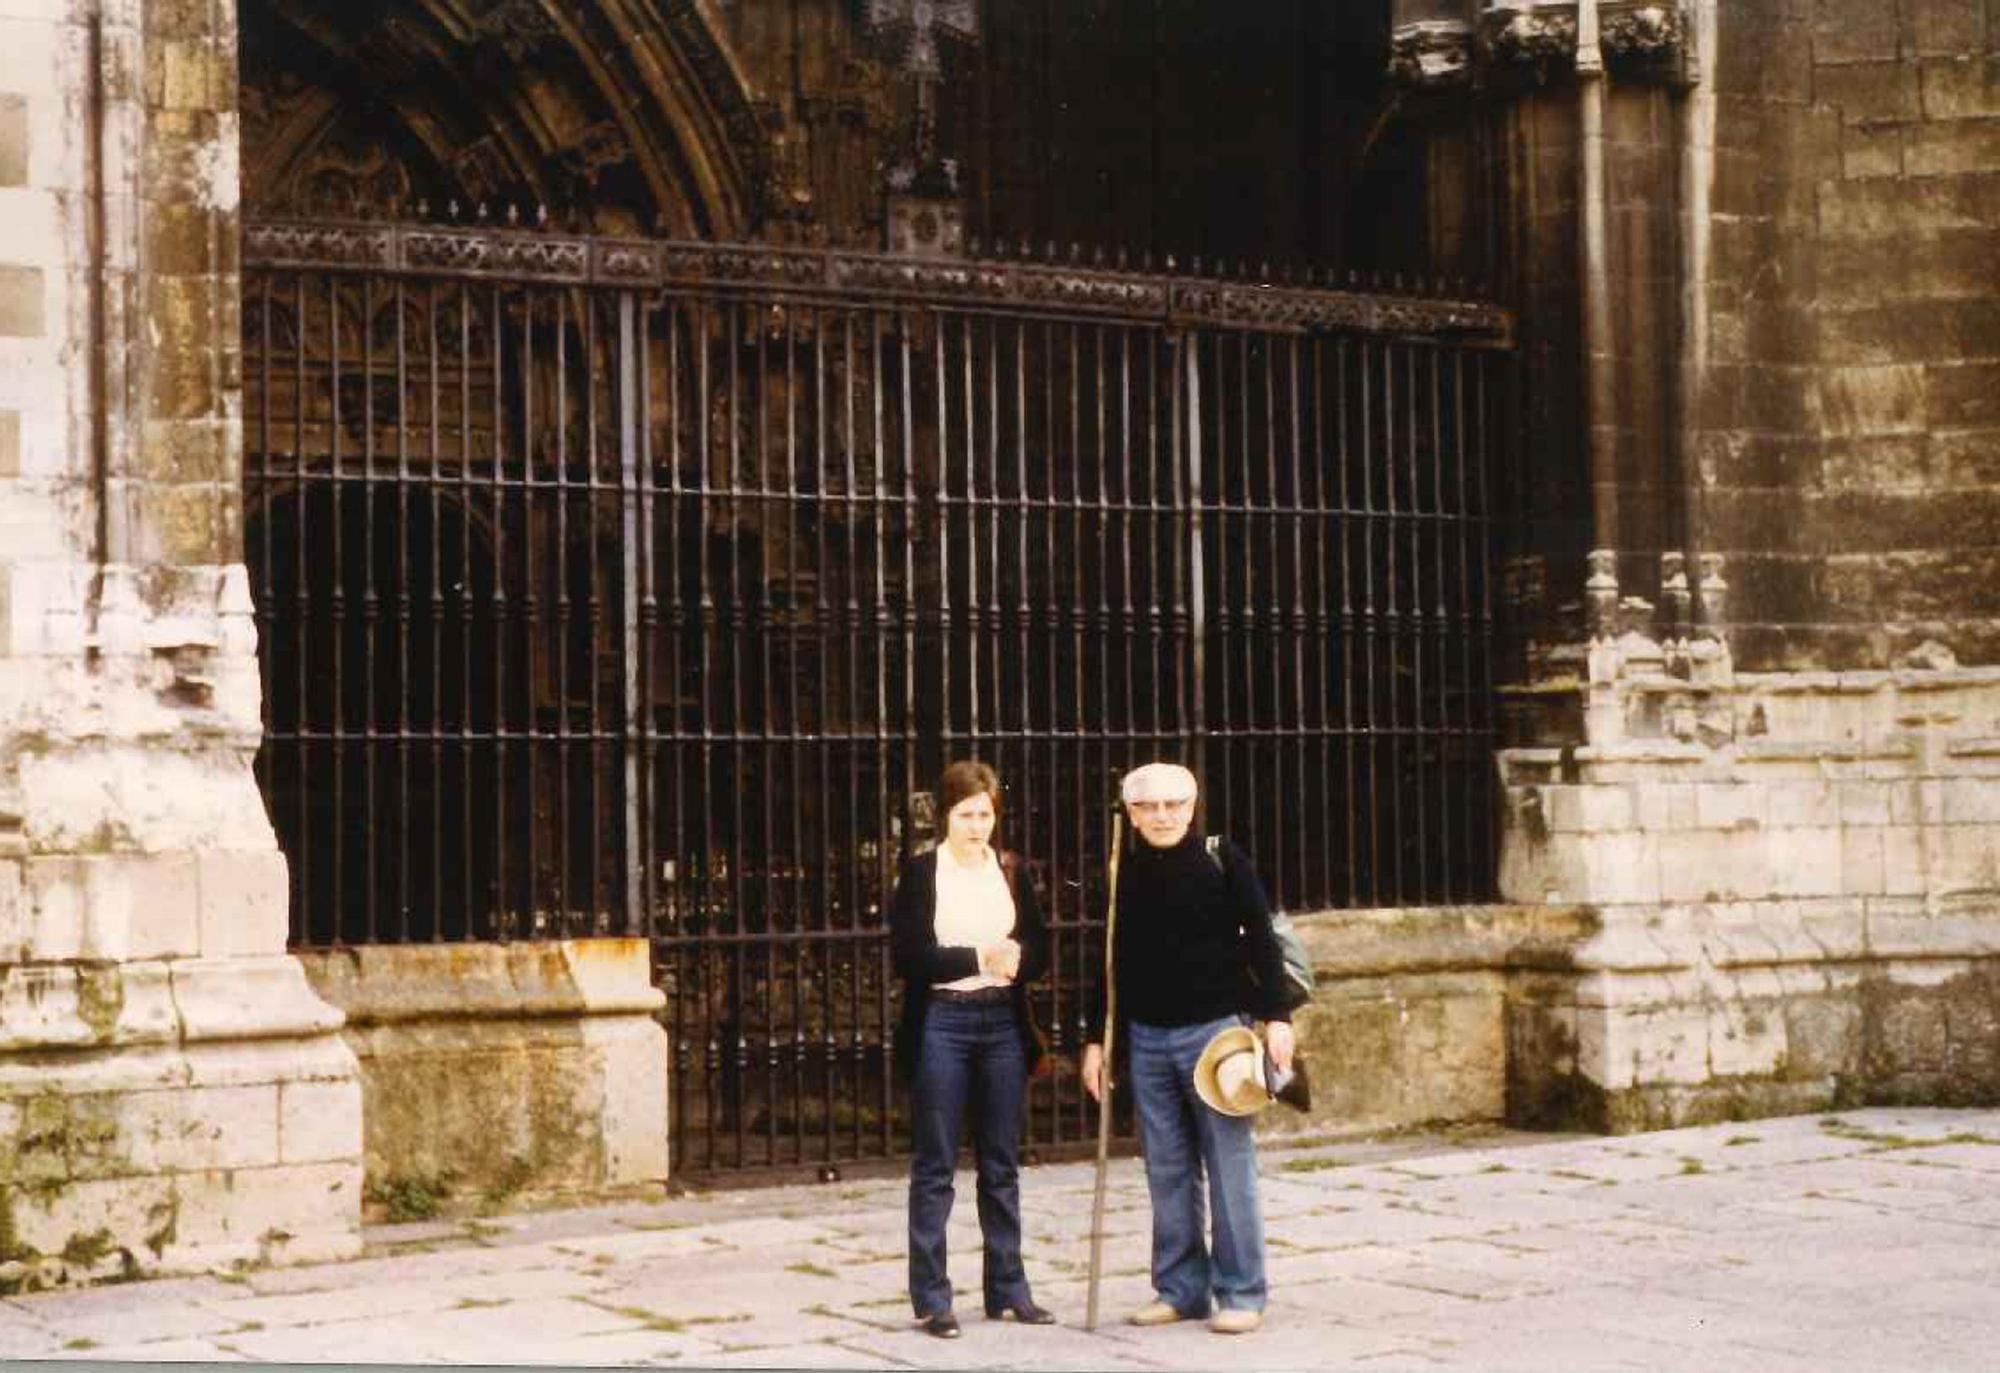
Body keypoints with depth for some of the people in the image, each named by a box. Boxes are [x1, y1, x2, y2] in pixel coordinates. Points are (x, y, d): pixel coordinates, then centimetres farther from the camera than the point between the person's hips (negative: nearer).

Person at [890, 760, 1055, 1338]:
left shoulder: (1012, 871, 10)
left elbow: (1040, 948, 8)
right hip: (941, 1024, -4)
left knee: (1001, 1165, 10)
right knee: (934, 1167, 0)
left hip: (1003, 1023, 4)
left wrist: (1017, 957, -14)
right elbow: (909, 955, -10)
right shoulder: (920, 873, -1)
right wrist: (979, 957, -18)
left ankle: (1007, 1289, 17)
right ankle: (931, 1297, 4)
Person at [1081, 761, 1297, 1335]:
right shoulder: (1123, 873, 7)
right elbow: (1111, 962, 14)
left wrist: (1276, 1015, -11)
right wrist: (1097, 1039, 12)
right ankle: (1180, 1288, 16)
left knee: (1229, 1166, -1)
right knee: (1166, 1171, 7)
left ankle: (1240, 1293, 5)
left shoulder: (1222, 860, -3)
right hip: (1147, 1037, 4)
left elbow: (1261, 939, -3)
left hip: (1215, 1028, -4)